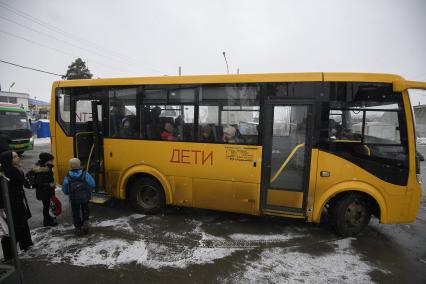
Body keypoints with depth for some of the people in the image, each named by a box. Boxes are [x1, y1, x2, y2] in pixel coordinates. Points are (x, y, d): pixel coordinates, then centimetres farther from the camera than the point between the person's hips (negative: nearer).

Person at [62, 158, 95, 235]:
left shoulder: (67, 177, -11)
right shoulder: (85, 174, -12)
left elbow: (65, 190, -5)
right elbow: (92, 184, -11)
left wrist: (70, 194, 16)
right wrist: (88, 192, 7)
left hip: (74, 199, 0)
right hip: (85, 197, 1)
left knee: (76, 214, 16)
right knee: (85, 211, 24)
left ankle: (78, 229, 23)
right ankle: (85, 223, 12)